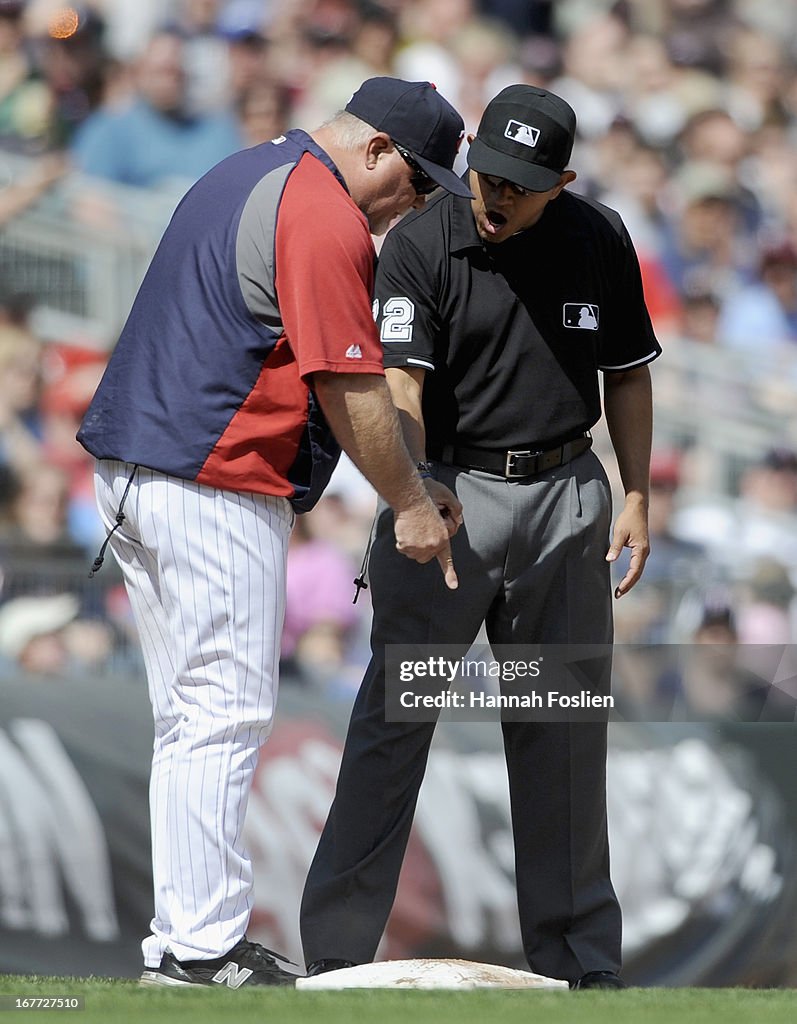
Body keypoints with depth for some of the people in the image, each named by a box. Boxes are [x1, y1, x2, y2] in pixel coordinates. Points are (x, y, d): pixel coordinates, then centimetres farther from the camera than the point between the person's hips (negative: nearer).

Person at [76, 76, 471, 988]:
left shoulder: (246, 174, 19)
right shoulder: (326, 219, -13)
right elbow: (349, 386, -14)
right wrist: (410, 505, -4)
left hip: (131, 468, 10)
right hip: (216, 487, -10)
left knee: (191, 719, 12)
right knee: (224, 714, -7)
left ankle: (180, 943, 14)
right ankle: (202, 951, -8)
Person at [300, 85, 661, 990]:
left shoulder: (597, 240, 1)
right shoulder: (419, 245, -11)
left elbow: (627, 373, 11)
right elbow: (400, 382, -21)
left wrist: (636, 498, 5)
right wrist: (415, 491, -36)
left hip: (565, 498, 3)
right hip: (448, 491, -3)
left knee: (563, 727, 9)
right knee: (394, 719, -6)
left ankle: (578, 955, 17)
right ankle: (334, 951, -5)